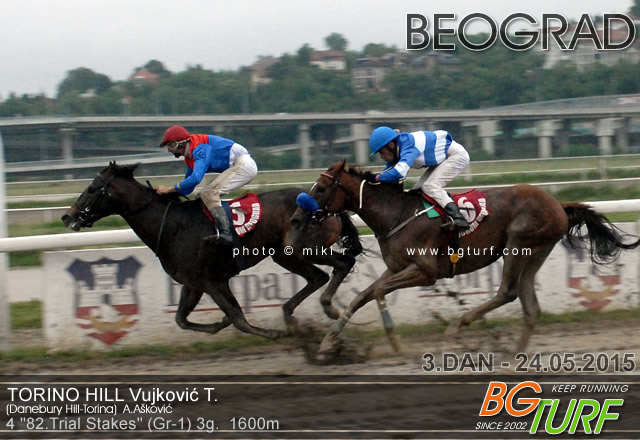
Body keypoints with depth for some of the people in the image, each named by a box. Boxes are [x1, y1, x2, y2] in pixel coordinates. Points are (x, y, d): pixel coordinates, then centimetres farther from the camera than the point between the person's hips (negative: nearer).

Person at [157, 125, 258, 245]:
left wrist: (169, 189, -24)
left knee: (208, 193, -21)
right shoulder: (190, 159, 15)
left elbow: (196, 178, -30)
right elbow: (188, 189, 21)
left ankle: (225, 234, -34)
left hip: (244, 165, -11)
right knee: (205, 194, 11)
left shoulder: (199, 148, -18)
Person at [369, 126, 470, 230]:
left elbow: (399, 172, -48)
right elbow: (389, 171, 7)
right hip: (442, 159, 10)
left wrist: (377, 178, -36)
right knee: (418, 189, 2)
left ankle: (458, 218, -32)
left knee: (430, 186, -23)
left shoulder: (409, 147, -34)